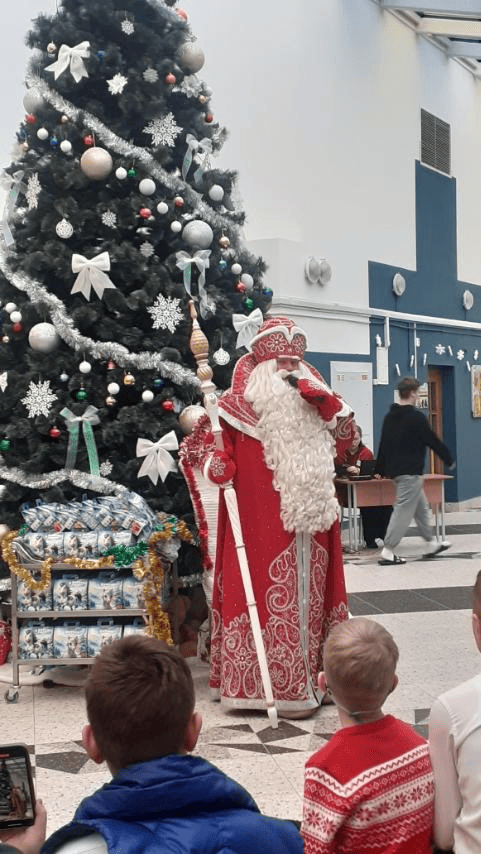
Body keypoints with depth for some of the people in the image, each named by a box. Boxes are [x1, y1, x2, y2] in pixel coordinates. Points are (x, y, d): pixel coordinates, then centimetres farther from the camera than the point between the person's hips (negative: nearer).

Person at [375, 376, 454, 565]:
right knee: (403, 511, -6)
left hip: (395, 470, 9)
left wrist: (380, 470, 23)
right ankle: (387, 552, -8)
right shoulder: (416, 417, -14)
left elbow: (383, 445, 15)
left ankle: (431, 544, 28)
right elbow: (433, 441, -8)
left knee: (421, 507, 19)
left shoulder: (390, 416, 10)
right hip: (410, 472, -9)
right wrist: (449, 460, 5)